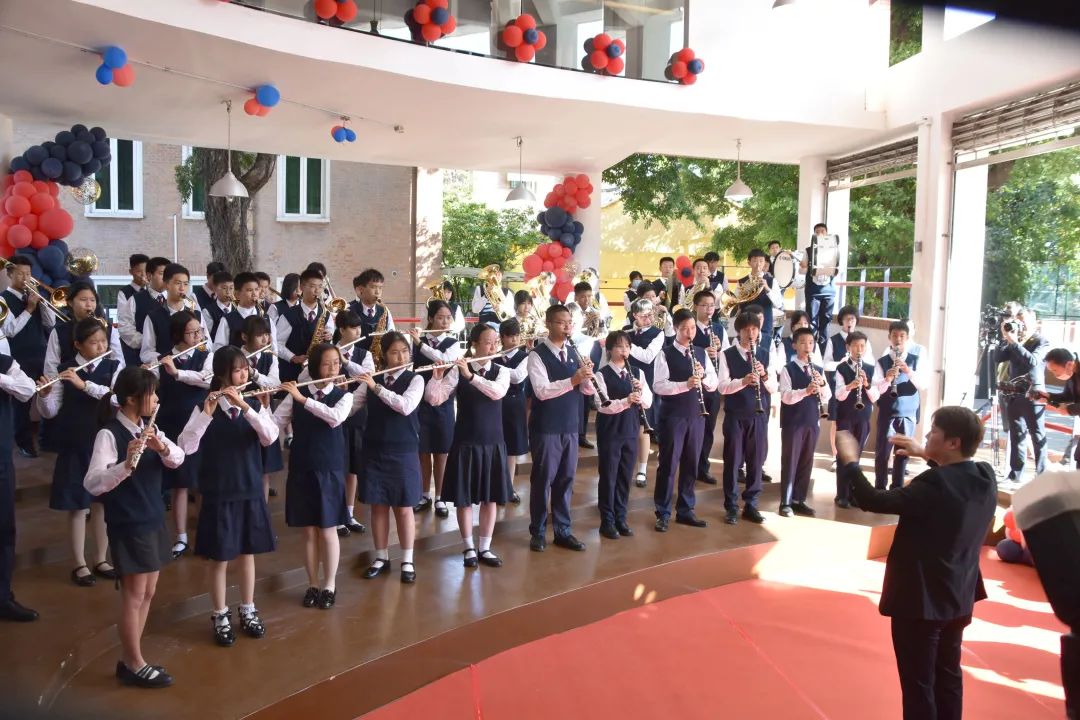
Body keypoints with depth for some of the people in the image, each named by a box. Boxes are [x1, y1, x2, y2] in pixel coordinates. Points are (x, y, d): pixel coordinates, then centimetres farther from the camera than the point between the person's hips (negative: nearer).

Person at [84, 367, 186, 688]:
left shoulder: (148, 429, 6)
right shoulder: (110, 434, -17)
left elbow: (178, 459, -1)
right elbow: (92, 484, -26)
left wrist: (162, 448, -21)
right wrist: (126, 464, -41)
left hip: (154, 520, 8)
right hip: (127, 525, -8)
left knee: (147, 594, 14)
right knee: (133, 596, 3)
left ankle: (129, 658, 27)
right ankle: (134, 665, 17)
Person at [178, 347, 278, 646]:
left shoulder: (255, 405, 1)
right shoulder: (204, 407, -7)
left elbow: (270, 438, -18)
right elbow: (185, 447, -20)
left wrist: (244, 406, -26)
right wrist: (207, 414, -30)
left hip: (251, 491, 3)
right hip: (218, 495, -3)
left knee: (247, 554, 14)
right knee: (220, 558, 7)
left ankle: (248, 611, 30)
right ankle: (220, 616, 24)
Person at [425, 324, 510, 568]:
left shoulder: (501, 371, 0)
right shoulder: (458, 370, -6)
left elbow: (497, 392, -22)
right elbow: (434, 399, -12)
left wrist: (471, 375, -30)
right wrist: (437, 377, -29)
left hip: (493, 442, 2)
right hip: (465, 443, -2)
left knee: (490, 498, 8)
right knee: (464, 498, 5)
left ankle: (485, 548, 22)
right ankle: (469, 548, 21)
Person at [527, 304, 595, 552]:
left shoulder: (573, 353, 9)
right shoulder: (537, 354, -10)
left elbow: (589, 390, 5)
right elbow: (542, 391, -22)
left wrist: (587, 376, -16)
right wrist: (572, 380, -31)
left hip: (570, 426, 6)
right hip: (546, 427, -6)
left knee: (566, 479, 12)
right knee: (543, 479, 5)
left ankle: (563, 531, 23)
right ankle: (538, 532, 18)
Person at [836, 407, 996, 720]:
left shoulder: (934, 485, -30)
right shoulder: (985, 477, -6)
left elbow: (872, 500, -26)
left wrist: (849, 460, -15)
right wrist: (927, 456, 13)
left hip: (921, 600, -8)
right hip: (959, 595, 8)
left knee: (918, 682, 8)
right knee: (948, 674, 24)